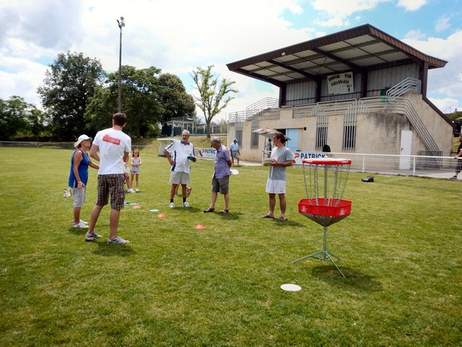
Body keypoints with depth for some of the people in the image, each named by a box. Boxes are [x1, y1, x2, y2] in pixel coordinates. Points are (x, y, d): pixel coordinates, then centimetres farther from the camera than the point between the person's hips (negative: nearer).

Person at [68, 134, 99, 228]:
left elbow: (90, 164, 25)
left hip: (82, 180, 10)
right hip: (77, 181, -10)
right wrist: (79, 181, -26)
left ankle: (77, 220, 30)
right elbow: (75, 168, -20)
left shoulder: (85, 153, 12)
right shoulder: (78, 153, -16)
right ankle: (76, 223, 4)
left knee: (80, 201, 18)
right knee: (78, 201, -5)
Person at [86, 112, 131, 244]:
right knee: (116, 206, 2)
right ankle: (113, 237, 6)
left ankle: (90, 233, 24)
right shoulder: (126, 138, -6)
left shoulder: (101, 133, 1)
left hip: (102, 173, 5)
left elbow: (92, 153, 3)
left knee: (99, 204, 17)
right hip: (116, 174, -4)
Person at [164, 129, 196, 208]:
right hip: (176, 168, -3)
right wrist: (169, 160, -4)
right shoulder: (176, 143, 1)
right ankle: (171, 202, 10)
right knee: (174, 185, 2)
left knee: (184, 185, 10)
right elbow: (165, 150, 4)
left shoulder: (191, 146, 9)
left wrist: (192, 158, -13)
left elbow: (194, 159, 10)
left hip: (186, 169, 3)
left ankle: (185, 202, 20)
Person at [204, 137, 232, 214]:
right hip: (216, 174, 9)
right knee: (214, 190, 11)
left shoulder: (224, 150, -17)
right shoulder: (218, 150, 11)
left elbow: (229, 162, -11)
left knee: (225, 192, 2)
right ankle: (211, 207, 19)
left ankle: (226, 209, 13)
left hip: (223, 175, -9)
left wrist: (226, 170, 6)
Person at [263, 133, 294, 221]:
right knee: (271, 194, 12)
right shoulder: (273, 149, 16)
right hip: (271, 176, 8)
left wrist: (278, 163, -20)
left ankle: (283, 215, 6)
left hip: (280, 177, -8)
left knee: (281, 195, -2)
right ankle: (271, 213, 23)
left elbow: (290, 163, -14)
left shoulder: (286, 150, -8)